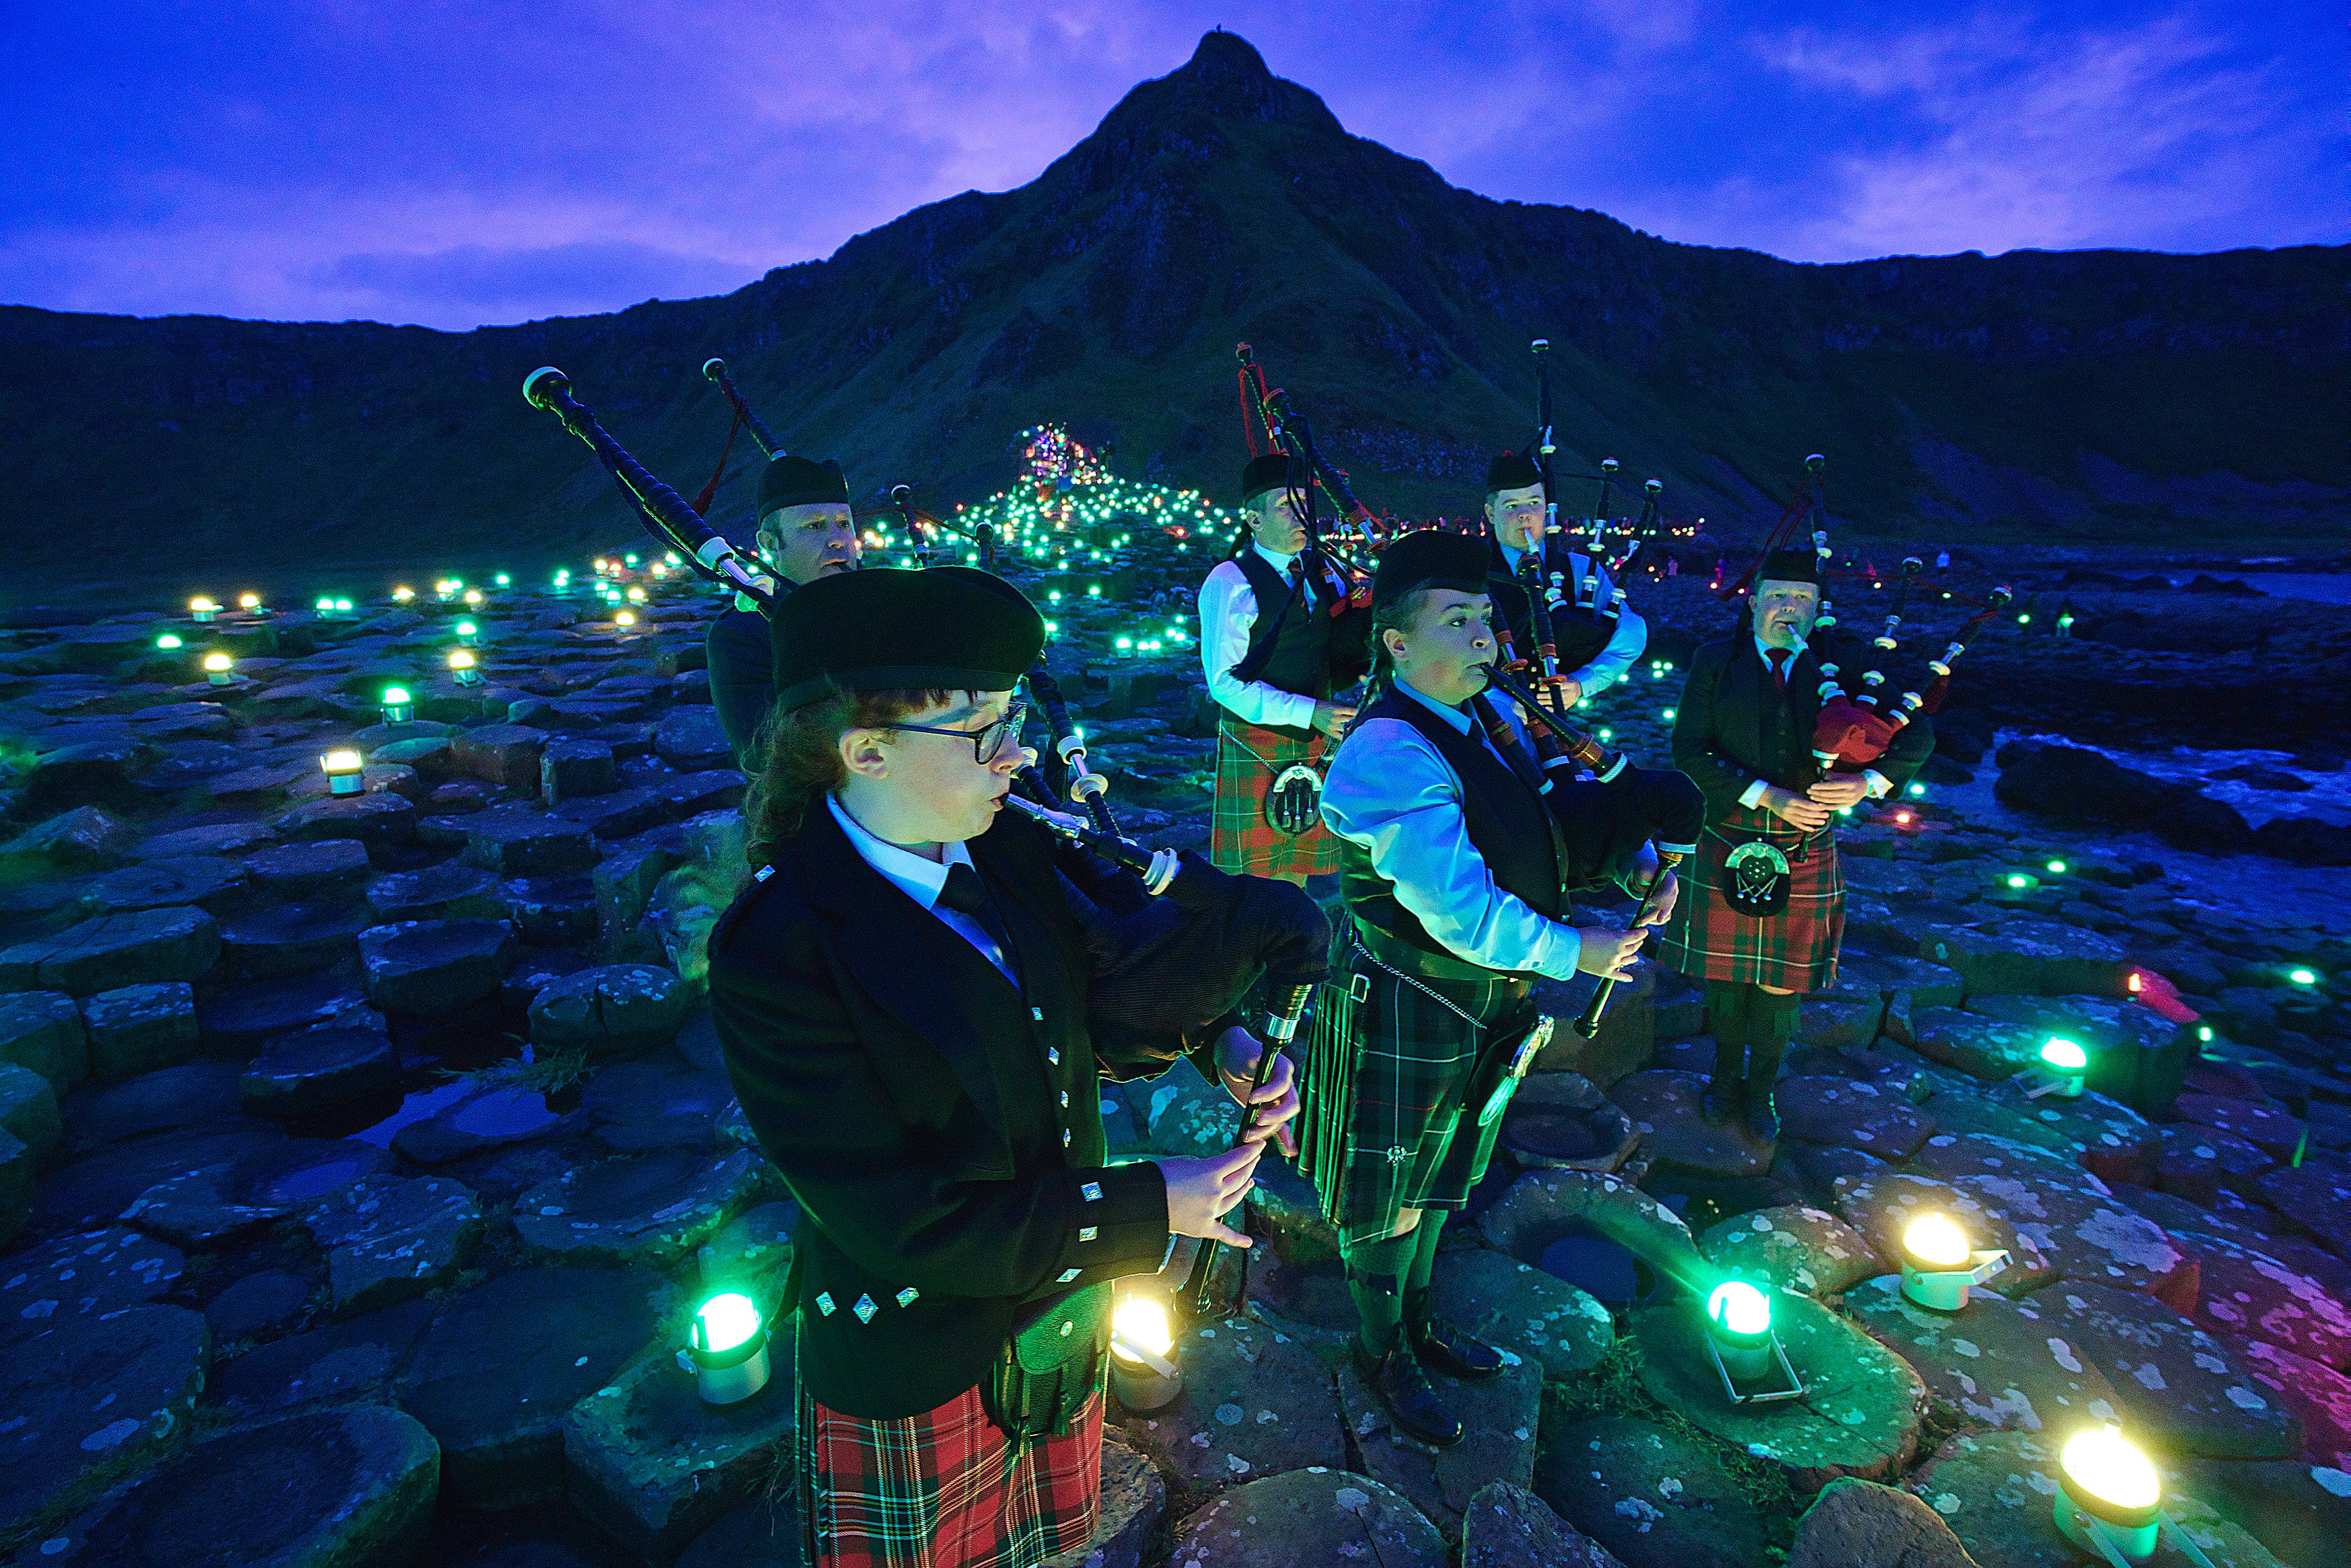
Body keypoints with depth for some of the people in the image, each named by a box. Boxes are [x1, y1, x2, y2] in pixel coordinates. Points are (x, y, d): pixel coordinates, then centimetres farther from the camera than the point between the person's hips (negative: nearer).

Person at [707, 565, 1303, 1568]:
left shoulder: (1010, 850, -11)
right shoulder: (775, 951, -29)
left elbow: (1081, 1017, 5)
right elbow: (905, 1221, -27)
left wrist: (1217, 1046, -13)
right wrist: (1147, 1207, -23)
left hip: (1060, 1323, 5)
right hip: (921, 1383, -5)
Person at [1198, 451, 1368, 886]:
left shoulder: (1321, 570, 8)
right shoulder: (1228, 583, -12)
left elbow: (1345, 649, 15)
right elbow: (1225, 681, -17)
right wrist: (1309, 712, -21)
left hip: (1316, 745, 6)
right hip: (1256, 749, -5)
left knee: (1294, 876, 15)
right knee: (1252, 882, 3)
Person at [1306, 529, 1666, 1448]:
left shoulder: (1488, 716, 1)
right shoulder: (1389, 756, -28)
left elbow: (1548, 815, 15)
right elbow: (1459, 910, -30)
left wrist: (1635, 862, -1)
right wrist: (1572, 952, -19)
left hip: (1483, 1003, 9)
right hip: (1405, 1017, -9)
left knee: (1442, 1174, 27)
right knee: (1390, 1197, 14)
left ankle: (1420, 1318, 51)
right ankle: (1381, 1352, 39)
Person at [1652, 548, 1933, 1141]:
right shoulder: (1714, 663, -2)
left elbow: (1919, 734, 2)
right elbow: (1690, 749, -11)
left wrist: (1869, 781, -18)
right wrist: (1768, 797, -20)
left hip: (1803, 857, 1)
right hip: (1725, 849, -1)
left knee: (1781, 981, 10)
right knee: (1724, 971, 13)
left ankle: (1762, 1088, 32)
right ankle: (1726, 1076, 36)